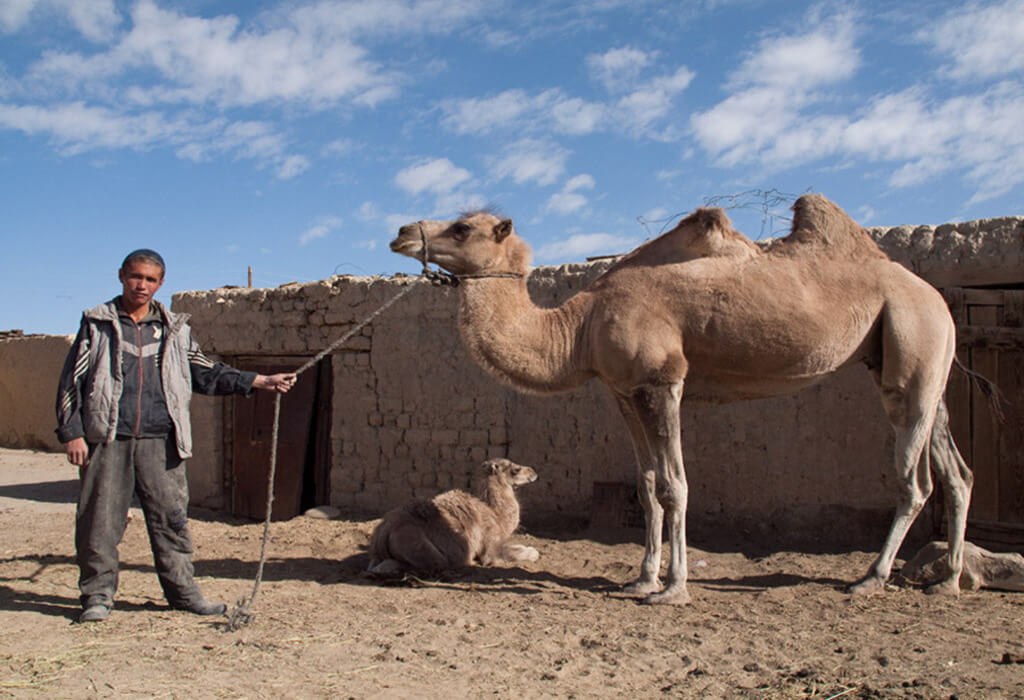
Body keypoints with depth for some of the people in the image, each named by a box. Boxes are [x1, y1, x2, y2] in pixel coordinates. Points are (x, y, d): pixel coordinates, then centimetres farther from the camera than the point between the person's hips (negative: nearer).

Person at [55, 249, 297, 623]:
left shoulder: (174, 329, 15)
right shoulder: (97, 324, 8)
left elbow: (205, 373, 18)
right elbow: (72, 381, 7)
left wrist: (259, 381, 12)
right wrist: (71, 432, -1)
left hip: (159, 440, 2)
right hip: (107, 439, -2)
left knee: (171, 515, 2)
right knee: (101, 519, 1)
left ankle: (182, 590, 12)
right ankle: (97, 595, 14)